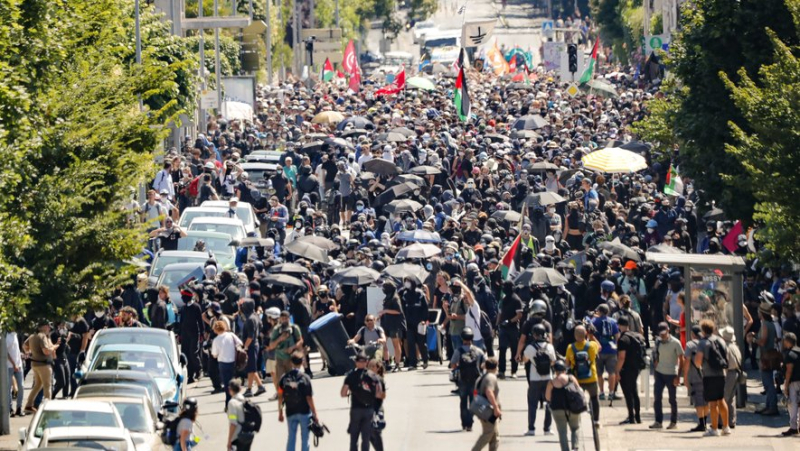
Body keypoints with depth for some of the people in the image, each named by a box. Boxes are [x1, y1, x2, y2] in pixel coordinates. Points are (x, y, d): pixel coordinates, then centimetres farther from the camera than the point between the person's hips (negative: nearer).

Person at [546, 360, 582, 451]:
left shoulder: (551, 383, -8)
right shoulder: (571, 378, -7)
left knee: (562, 432, 7)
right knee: (576, 428, 16)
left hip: (558, 409, -1)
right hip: (573, 408, 1)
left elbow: (547, 397, -2)